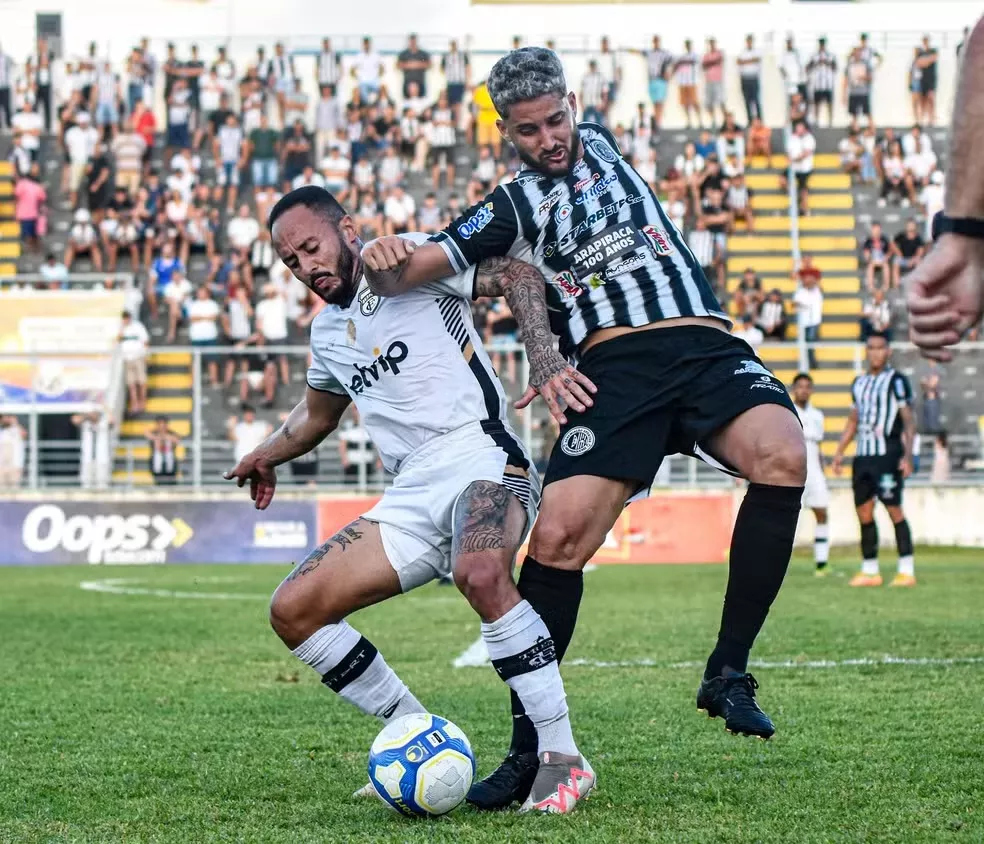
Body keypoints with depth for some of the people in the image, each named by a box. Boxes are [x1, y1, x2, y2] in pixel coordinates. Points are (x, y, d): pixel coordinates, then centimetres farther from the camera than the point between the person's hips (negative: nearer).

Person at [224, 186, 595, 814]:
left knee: (479, 572, -40)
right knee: (293, 611, -2)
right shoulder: (328, 331, 22)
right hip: (412, 498, 8)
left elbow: (523, 276, -9)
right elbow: (318, 414, 42)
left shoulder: (409, 260, -1)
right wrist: (269, 455, 31)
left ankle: (564, 762, -30)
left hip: (480, 458, -8)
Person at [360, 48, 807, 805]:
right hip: (615, 369, -1)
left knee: (782, 457, -30)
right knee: (557, 538, -19)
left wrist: (548, 356, 12)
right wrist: (378, 261, -18)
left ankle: (729, 673, -21)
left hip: (706, 346, 1)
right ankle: (528, 751, -7)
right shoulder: (513, 207, 13)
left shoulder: (602, 148, 22)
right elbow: (405, 273, 5)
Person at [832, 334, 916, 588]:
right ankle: (870, 571, 12)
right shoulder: (859, 383, 17)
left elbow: (909, 419, -7)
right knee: (864, 511, 5)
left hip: (887, 455, -7)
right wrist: (839, 452, 17)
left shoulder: (896, 381, -4)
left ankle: (907, 571, -6)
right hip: (863, 456, 7)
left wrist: (908, 455, -15)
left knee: (894, 509, -8)